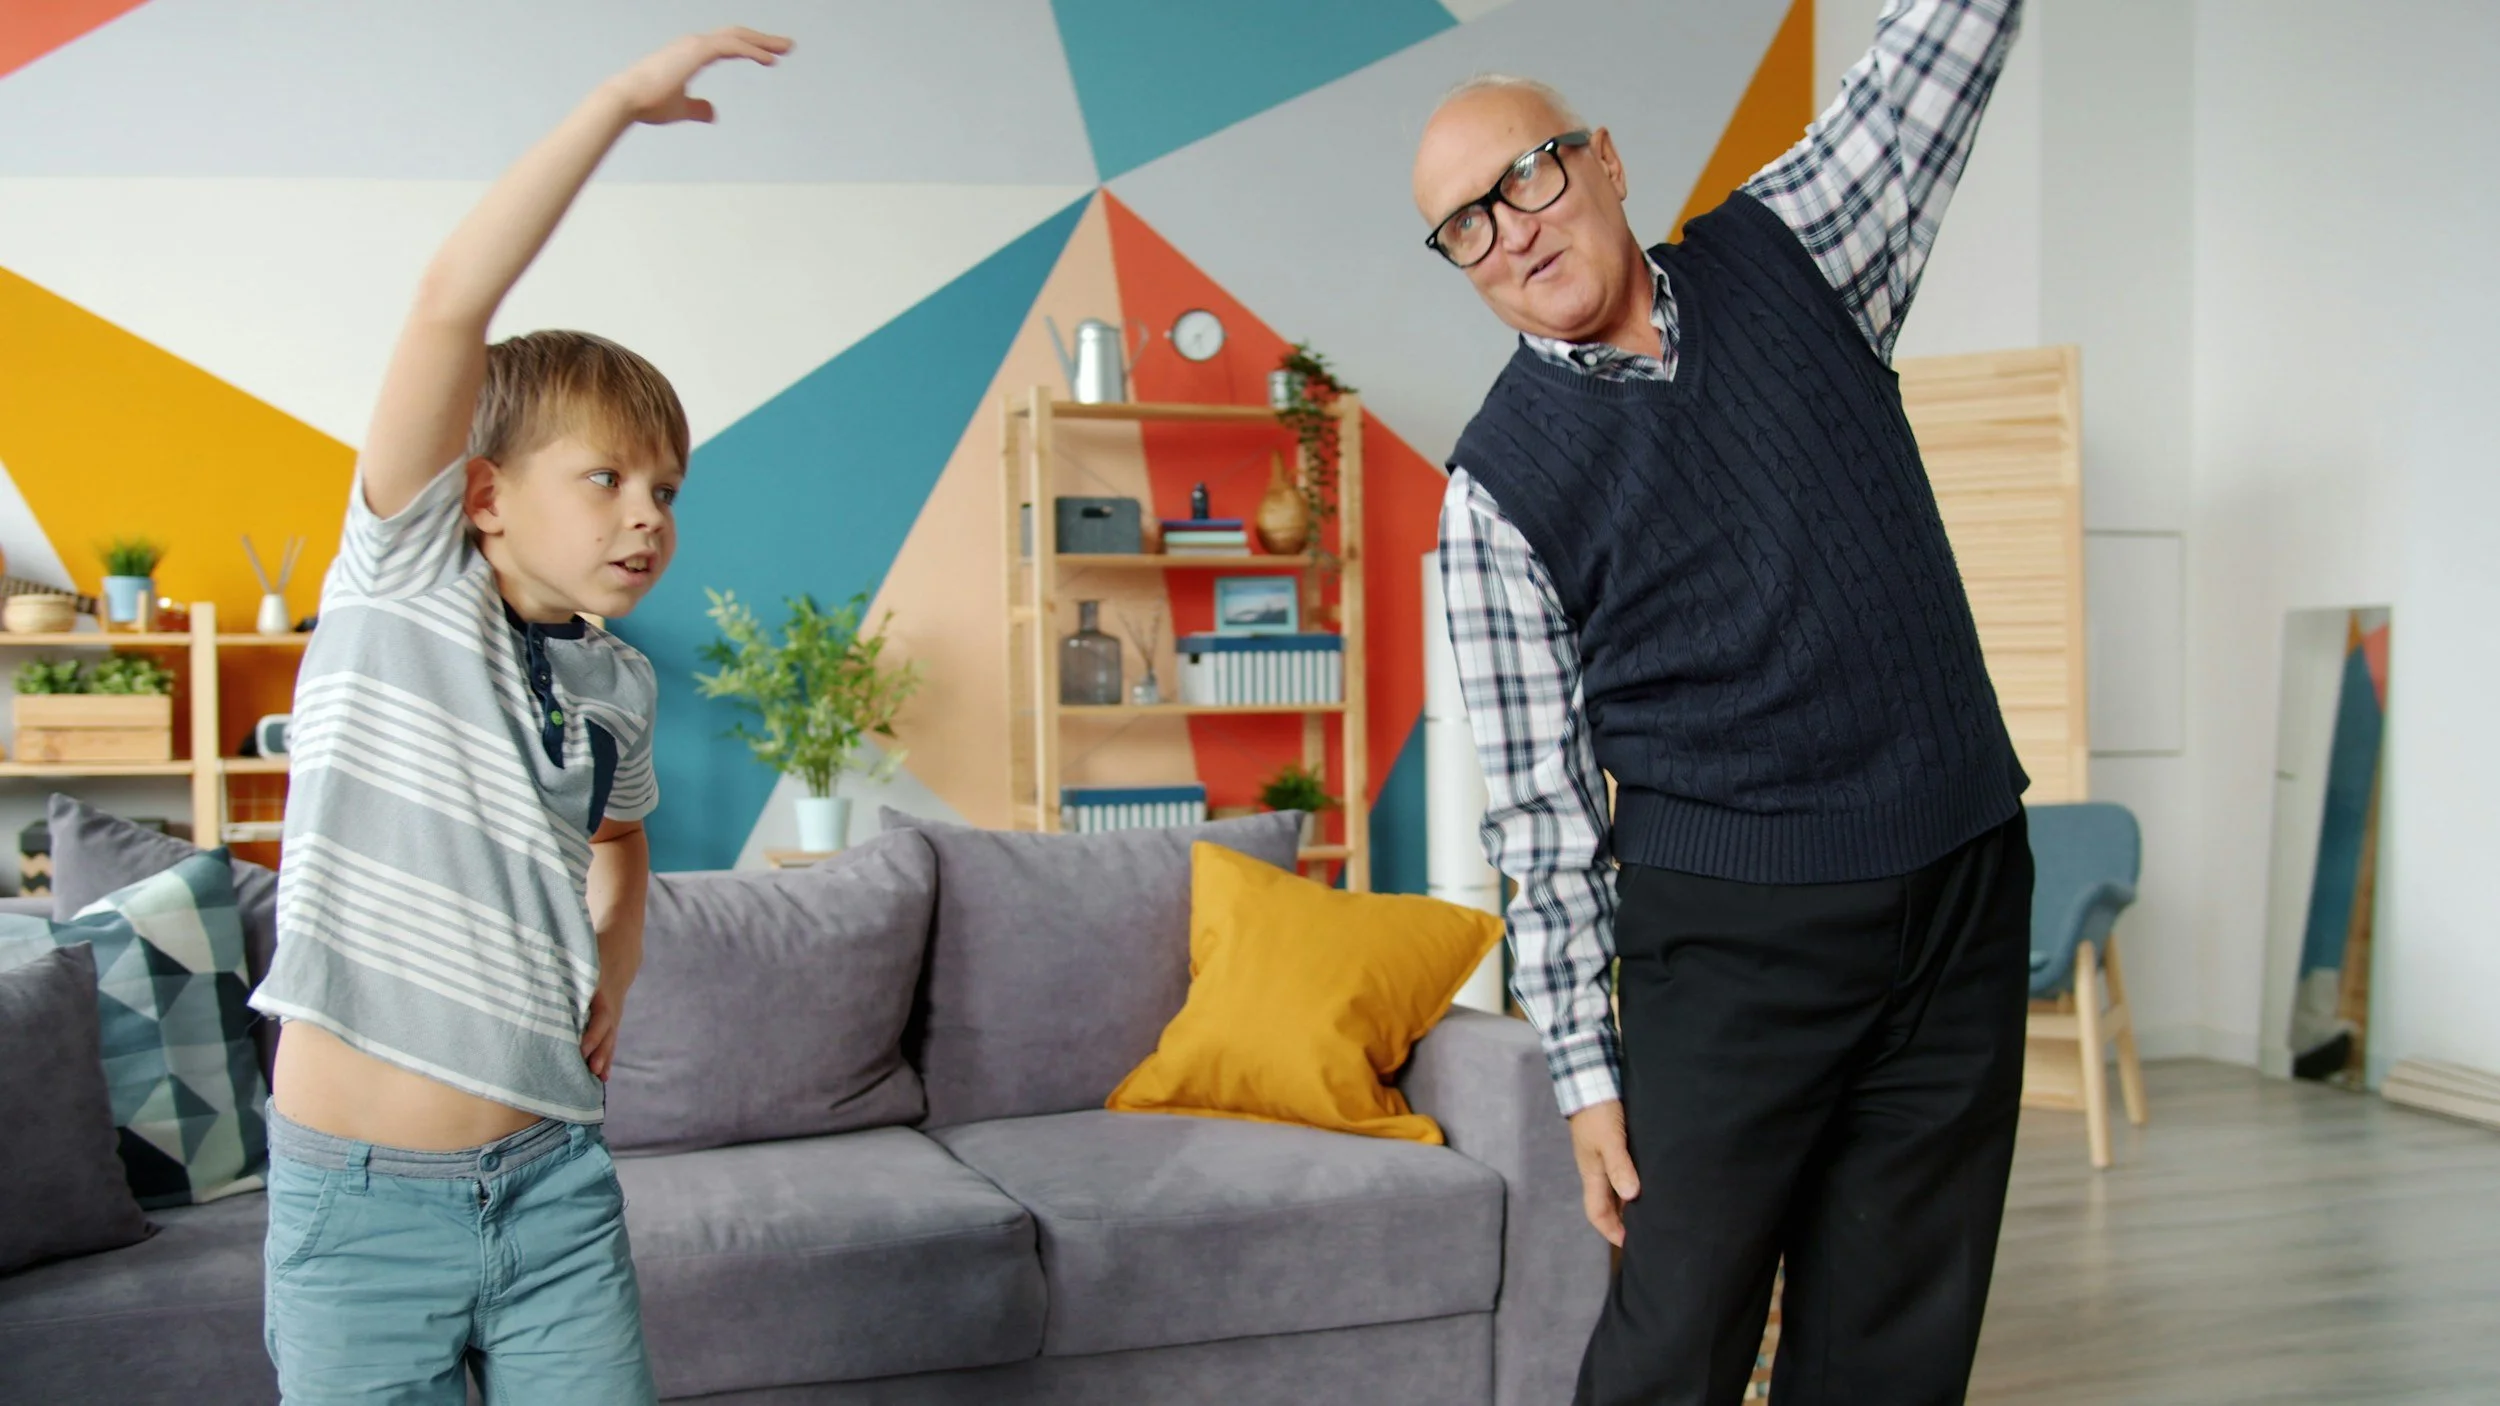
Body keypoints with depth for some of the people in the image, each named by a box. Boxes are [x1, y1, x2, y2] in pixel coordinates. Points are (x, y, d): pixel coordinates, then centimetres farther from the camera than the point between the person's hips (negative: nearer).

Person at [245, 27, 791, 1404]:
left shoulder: (618, 683, 7)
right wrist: (624, 97, -20)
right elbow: (450, 307, -20)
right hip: (360, 1194, -4)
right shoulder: (403, 591, -7)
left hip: (552, 1182, 4)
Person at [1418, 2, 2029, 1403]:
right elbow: (1541, 801, -4)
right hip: (1729, 932, -3)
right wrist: (1586, 1065, -5)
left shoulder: (1785, 253, 7)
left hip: (1967, 900, 3)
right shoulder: (1497, 489, -4)